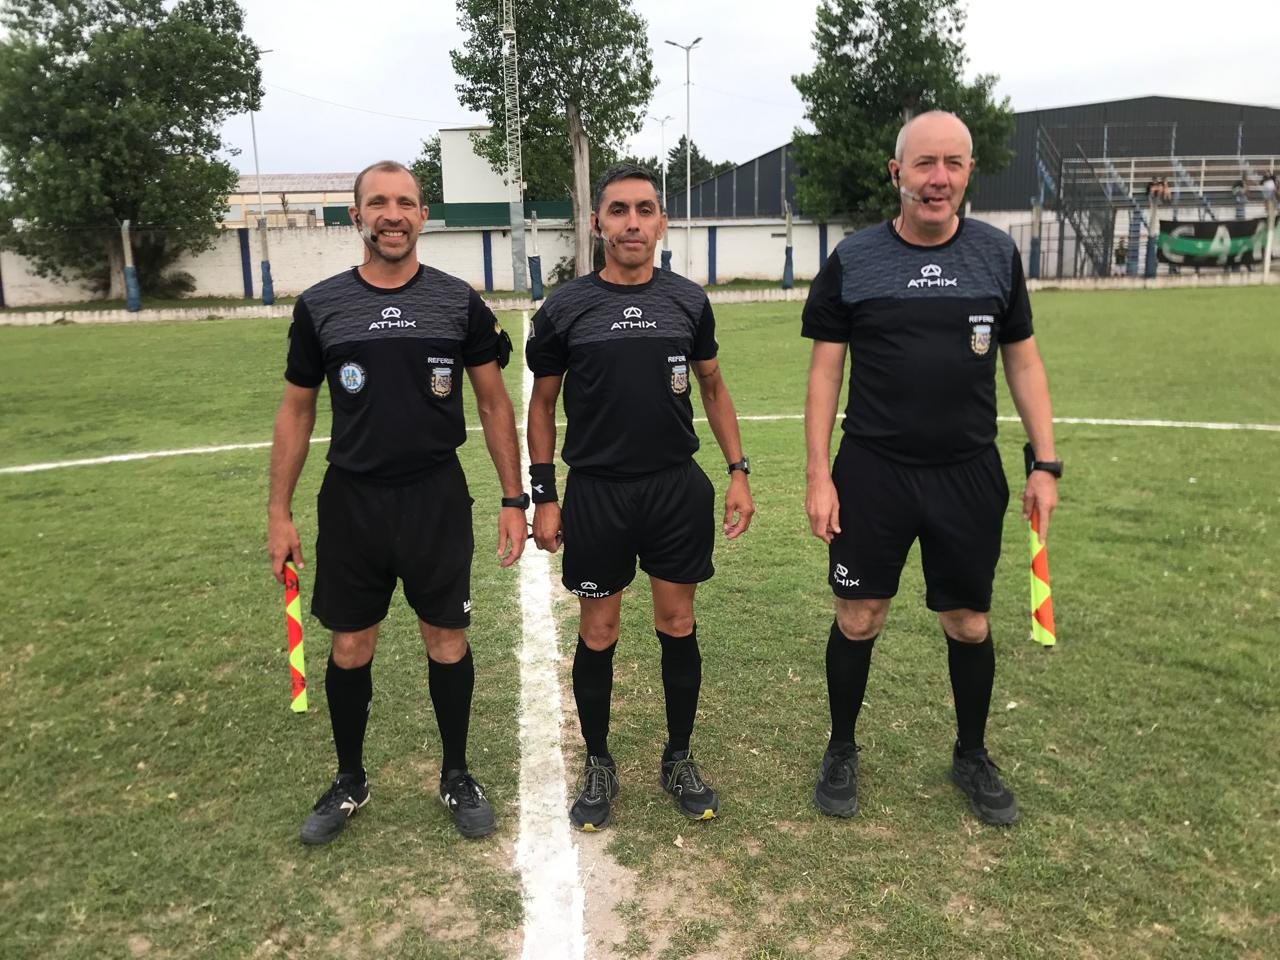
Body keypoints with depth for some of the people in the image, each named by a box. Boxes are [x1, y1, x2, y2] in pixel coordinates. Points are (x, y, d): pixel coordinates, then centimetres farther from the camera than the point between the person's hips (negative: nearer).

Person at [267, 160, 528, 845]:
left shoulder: (459, 303, 0)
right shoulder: (320, 307, 1)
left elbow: (493, 403, 4)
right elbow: (296, 411, 7)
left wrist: (513, 499, -1)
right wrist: (279, 514, 3)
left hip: (437, 499, -1)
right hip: (351, 500, 1)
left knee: (447, 641, 7)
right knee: (350, 648, 10)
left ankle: (456, 777, 28)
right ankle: (349, 783, 31)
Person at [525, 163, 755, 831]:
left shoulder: (688, 301, 3)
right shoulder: (564, 309, -2)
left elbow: (712, 386, 12)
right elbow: (542, 405, 4)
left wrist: (738, 472, 5)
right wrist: (543, 497, -1)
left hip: (678, 488, 2)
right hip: (595, 493, -1)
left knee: (678, 625, 9)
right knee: (597, 635, 7)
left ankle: (678, 760, 28)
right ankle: (599, 767, 26)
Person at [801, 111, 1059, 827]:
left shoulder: (998, 253, 3)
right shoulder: (852, 260, -3)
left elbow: (1023, 360, 8)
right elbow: (826, 370, -1)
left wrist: (1046, 463, 2)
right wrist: (819, 475, -5)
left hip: (970, 474, 2)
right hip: (872, 473, -1)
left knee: (969, 623, 11)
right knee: (859, 620, 6)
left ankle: (972, 756, 34)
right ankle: (842, 751, 29)